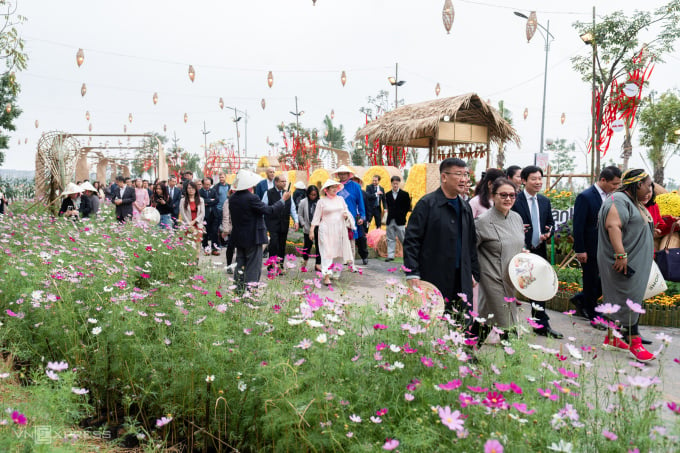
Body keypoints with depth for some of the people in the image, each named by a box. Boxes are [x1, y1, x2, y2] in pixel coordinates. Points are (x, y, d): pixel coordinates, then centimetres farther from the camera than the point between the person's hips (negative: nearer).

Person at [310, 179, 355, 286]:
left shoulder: (341, 199, 11)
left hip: (340, 230, 4)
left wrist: (346, 215, -3)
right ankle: (326, 276, -15)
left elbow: (346, 211, 20)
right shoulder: (322, 201, 0)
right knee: (327, 252, -11)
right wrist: (312, 230, -3)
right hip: (326, 230, -4)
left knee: (338, 252, 6)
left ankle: (335, 273, 20)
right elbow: (316, 217, 1)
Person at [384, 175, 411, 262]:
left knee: (403, 238, 1)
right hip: (390, 220, 3)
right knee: (390, 239, 5)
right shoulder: (388, 195, 8)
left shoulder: (404, 194, -2)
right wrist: (390, 214, 6)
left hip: (400, 221, -3)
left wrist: (402, 215, -2)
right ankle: (390, 255, 8)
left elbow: (408, 207, 1)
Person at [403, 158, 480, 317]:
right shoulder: (427, 204, -7)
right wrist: (412, 274, -16)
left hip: (461, 281, 6)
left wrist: (474, 273, 16)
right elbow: (411, 240, -10)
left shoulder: (465, 207, 14)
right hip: (432, 279, -6)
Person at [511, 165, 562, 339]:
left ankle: (541, 325, 20)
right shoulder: (515, 200, -8)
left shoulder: (545, 201, 12)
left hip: (539, 251, 6)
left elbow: (551, 223, 18)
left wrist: (548, 233, -3)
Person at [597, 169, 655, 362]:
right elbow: (613, 226, -25)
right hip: (624, 261, -10)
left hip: (637, 262, 10)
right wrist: (620, 254, -31)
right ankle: (634, 343, -6)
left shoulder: (635, 203, 20)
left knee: (620, 300, 11)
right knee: (629, 299, -9)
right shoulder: (619, 200, -13)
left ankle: (612, 337, 18)